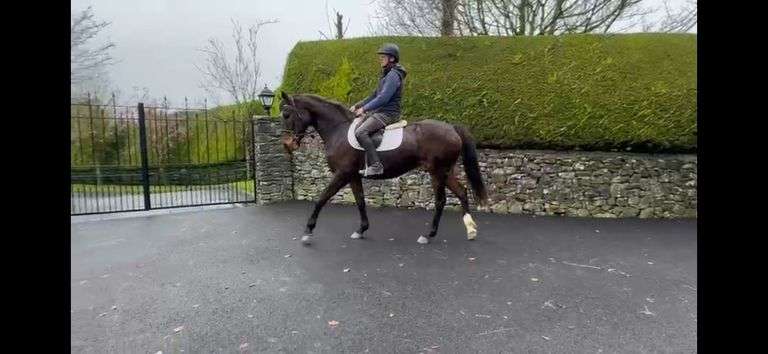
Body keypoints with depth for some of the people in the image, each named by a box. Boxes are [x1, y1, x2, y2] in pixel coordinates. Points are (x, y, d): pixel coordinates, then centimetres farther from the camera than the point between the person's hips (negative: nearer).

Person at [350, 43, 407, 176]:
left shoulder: (394, 75, -15)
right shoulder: (386, 74, 18)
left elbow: (383, 98, -22)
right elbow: (375, 95, 21)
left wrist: (364, 108, -16)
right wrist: (358, 105, 13)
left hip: (388, 113, -11)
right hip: (379, 111, 11)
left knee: (360, 132, -26)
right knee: (355, 127, 12)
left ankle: (376, 165, -26)